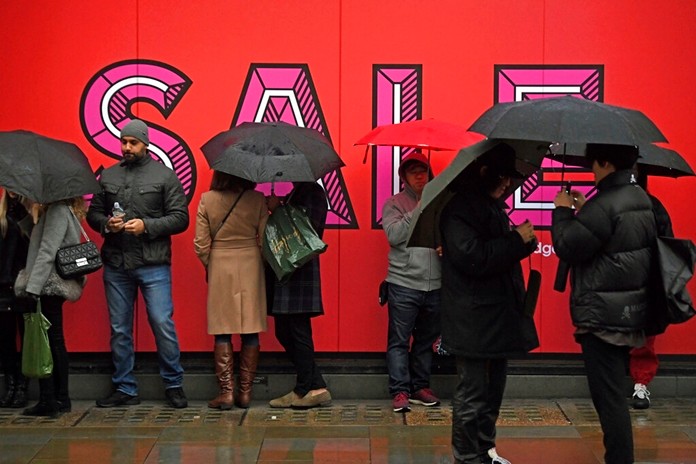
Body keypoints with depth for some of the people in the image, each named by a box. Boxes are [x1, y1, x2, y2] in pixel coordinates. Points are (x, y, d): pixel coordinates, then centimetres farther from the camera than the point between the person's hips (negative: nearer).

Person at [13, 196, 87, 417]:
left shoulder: (57, 211, -13)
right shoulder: (62, 210, 16)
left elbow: (47, 252, -20)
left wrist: (33, 287, -22)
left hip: (49, 286, -10)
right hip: (52, 286, 10)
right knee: (55, 342, 12)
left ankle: (48, 401, -4)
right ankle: (61, 399, 17)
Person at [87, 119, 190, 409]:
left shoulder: (164, 176, 1)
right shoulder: (108, 176, 11)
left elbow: (180, 218, -3)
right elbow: (93, 213, 15)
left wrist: (146, 226, -15)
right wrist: (106, 223, -6)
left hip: (153, 265, -4)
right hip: (116, 265, 4)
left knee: (163, 324, -6)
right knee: (119, 329, 9)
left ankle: (173, 385, 8)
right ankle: (124, 388, 18)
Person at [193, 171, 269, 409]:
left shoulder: (207, 200, -6)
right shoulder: (257, 200, -7)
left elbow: (201, 245, -4)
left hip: (220, 267, 0)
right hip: (250, 267, 0)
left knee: (222, 332, 5)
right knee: (250, 332, 7)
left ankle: (226, 392, 2)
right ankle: (245, 391, 9)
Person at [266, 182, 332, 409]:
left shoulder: (314, 192, -7)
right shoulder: (295, 193, 19)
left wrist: (278, 209, -13)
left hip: (301, 273, -10)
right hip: (284, 273, 10)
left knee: (298, 332, -5)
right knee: (284, 332, 10)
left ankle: (303, 391, 3)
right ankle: (316, 387, 13)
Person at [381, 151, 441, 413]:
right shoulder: (394, 204, 3)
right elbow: (394, 235, -12)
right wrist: (418, 212, -15)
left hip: (435, 284, 4)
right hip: (404, 284, -3)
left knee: (427, 340, 11)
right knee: (399, 340, -4)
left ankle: (420, 387, 21)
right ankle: (400, 392, -1)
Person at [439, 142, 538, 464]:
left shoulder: (490, 205, 15)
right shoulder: (460, 208, -15)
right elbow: (472, 257, -25)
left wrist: (523, 239, 4)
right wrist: (517, 240, -17)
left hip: (496, 315, 10)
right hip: (474, 323, -10)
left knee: (493, 388, 17)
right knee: (473, 394, -3)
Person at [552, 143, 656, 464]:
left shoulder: (604, 205, -20)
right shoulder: (641, 199, 10)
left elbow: (567, 248, -17)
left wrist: (563, 211, -3)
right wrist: (583, 210, 12)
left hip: (602, 316, -10)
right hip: (630, 313, 10)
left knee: (608, 396, -5)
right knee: (614, 393, 19)